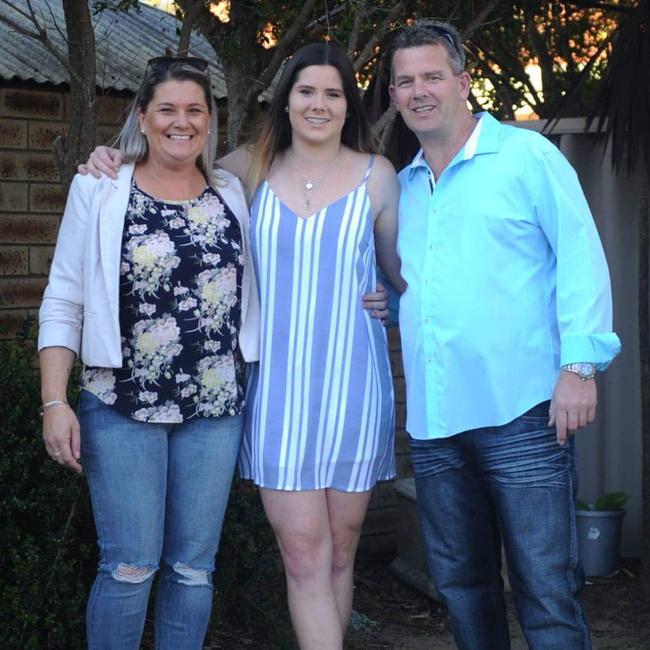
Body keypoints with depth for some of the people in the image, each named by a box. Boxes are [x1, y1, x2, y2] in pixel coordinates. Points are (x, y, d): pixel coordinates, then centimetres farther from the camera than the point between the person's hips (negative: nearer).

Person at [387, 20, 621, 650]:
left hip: (521, 412, -6)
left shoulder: (526, 155, -1)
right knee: (460, 583, 15)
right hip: (433, 419, 6)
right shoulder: (401, 187, 16)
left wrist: (581, 363, -15)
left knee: (546, 591, -4)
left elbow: (581, 257, -7)